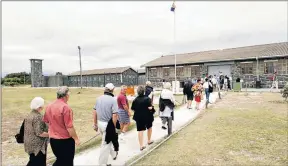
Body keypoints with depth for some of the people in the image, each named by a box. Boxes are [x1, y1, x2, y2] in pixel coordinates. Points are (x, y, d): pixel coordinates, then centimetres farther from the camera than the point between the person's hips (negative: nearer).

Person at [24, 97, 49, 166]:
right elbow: (39, 133, -23)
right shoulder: (38, 117, -21)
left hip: (30, 143, 9)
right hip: (37, 145, -9)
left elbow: (31, 130, 14)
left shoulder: (29, 115, 6)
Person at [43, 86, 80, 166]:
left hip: (53, 139, 7)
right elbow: (69, 127, -22)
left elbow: (45, 122, 13)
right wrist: (76, 138, -11)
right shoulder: (65, 107, -22)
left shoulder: (49, 106, 1)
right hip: (65, 140, -6)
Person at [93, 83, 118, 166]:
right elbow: (114, 116, -21)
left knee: (107, 140, 27)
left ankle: (113, 154, 48)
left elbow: (94, 112, 5)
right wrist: (114, 127, -10)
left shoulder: (99, 98, 1)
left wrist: (95, 124, 14)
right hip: (108, 124, -7)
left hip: (100, 123, 7)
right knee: (105, 144, 8)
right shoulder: (113, 100, -17)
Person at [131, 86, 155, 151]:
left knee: (140, 130, 5)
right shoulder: (147, 99, -14)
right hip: (147, 116, -2)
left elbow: (133, 109, -1)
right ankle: (149, 141, 37)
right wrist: (152, 107, 0)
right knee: (149, 127, 23)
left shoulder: (135, 100, -4)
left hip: (139, 117, 2)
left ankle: (141, 145, 6)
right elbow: (150, 108, -22)